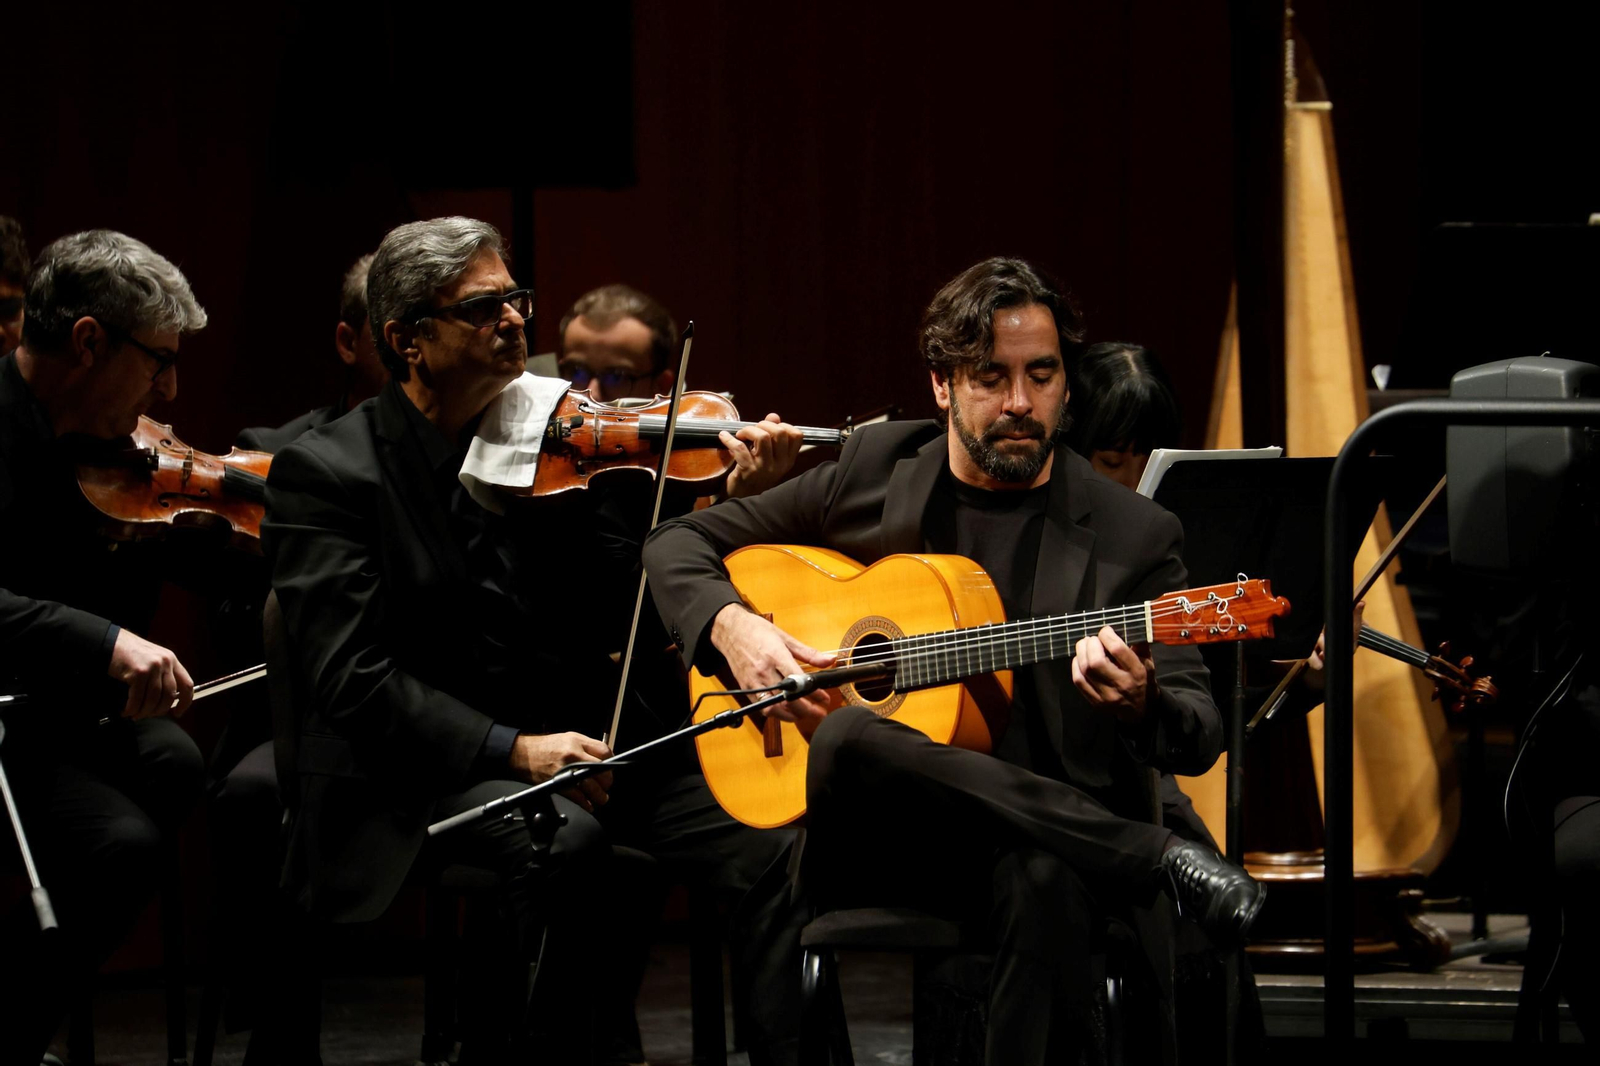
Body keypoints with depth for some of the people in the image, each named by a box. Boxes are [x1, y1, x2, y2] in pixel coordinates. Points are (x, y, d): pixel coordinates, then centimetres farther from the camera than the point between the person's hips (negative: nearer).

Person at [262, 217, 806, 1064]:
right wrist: (511, 748, -22)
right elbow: (352, 677, -12)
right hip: (426, 770, -5)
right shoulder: (325, 474, -3)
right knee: (566, 840, -36)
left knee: (773, 847, -17)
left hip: (574, 749, 5)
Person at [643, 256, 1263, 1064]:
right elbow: (679, 543, 18)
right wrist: (730, 626, -5)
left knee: (1043, 878, -40)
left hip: (1047, 832, -2)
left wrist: (1138, 702, -26)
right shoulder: (874, 470, 11)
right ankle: (1160, 859, -30)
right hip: (878, 845, 3)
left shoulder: (1131, 536, 4)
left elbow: (1200, 739, -1)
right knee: (851, 739, -35)